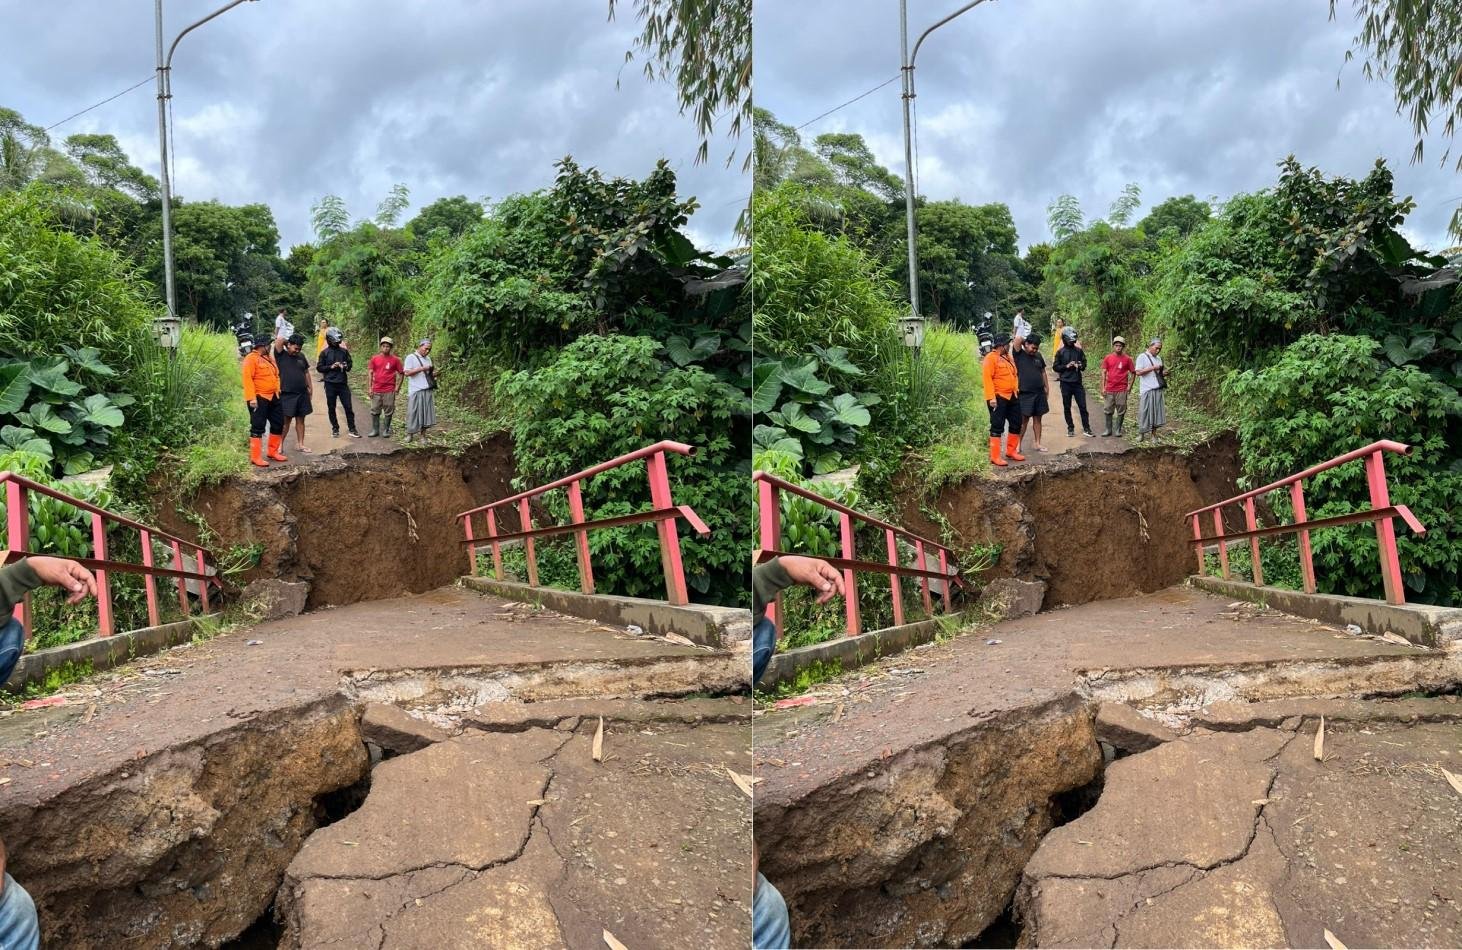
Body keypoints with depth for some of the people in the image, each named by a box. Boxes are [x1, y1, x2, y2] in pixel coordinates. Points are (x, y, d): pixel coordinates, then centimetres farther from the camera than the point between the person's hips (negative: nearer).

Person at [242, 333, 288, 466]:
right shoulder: (251, 358, -13)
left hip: (273, 397, 9)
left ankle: (273, 452, 27)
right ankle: (256, 457, -1)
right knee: (258, 428, -5)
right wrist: (251, 398, -25)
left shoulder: (269, 357, 15)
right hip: (259, 399, -9)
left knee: (278, 424, 14)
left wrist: (277, 390, 14)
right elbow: (247, 378, -19)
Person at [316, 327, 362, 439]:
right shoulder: (324, 353, 0)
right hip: (330, 384, -1)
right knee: (331, 408, 6)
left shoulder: (344, 351, 5)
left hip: (343, 383, 1)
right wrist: (331, 367, -13)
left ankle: (352, 429, 4)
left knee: (348, 407, -2)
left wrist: (346, 366, -8)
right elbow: (319, 367, 1)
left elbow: (350, 364, 14)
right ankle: (335, 429, 17)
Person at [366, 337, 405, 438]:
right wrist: (370, 387, 2)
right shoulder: (375, 358, 4)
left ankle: (386, 430, 14)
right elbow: (370, 373, 7)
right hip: (376, 390, 2)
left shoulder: (395, 359, -1)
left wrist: (398, 387, 0)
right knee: (375, 411, 6)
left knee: (388, 411, 3)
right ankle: (375, 430, 15)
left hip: (389, 391, -2)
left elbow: (401, 373, 5)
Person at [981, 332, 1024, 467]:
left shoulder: (1008, 357, 15)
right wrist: (991, 397, -25)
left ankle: (1011, 451, 28)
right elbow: (987, 377, -19)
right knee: (997, 427, -6)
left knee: (1016, 424, 14)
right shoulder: (990, 358, -13)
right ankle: (995, 457, -2)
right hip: (998, 398, -9)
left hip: (1012, 397, 9)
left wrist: (1016, 389, 12)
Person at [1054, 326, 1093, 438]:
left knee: (1082, 406, -2)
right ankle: (1070, 428, 16)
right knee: (1067, 407, 6)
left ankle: (1086, 429, 3)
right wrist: (1066, 366, -14)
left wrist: (1081, 366, -10)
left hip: (1078, 383, 1)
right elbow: (1056, 367, 1)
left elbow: (1084, 364, 12)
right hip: (1065, 383, -1)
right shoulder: (1060, 352, 1)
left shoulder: (1079, 351, 5)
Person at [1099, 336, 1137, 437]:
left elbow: (1133, 373, 7)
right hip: (1109, 389, 1)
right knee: (1108, 410, 7)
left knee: (1121, 411, 3)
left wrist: (1130, 386, -1)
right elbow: (1103, 373, 4)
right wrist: (1103, 388, -1)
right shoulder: (1107, 358, 3)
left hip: (1122, 390, -1)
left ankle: (1118, 430, 12)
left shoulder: (1127, 359, 0)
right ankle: (1108, 429, 16)